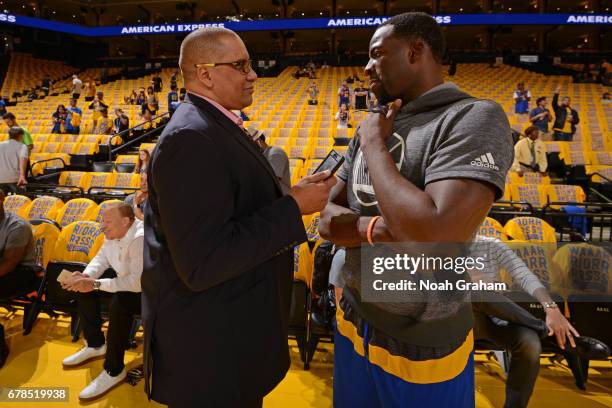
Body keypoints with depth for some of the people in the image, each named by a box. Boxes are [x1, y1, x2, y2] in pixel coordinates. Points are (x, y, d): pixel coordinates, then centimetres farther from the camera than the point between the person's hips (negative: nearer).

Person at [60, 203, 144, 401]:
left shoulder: (141, 239, -32)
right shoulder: (114, 233, -3)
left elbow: (139, 282, -38)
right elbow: (101, 258, 8)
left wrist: (96, 284, -33)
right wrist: (86, 276, -14)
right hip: (126, 280, 10)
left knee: (119, 304, -35)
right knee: (84, 288, 6)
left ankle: (114, 371, -14)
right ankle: (96, 345, 22)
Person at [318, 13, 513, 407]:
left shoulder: (476, 118, -18)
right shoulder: (371, 127, 4)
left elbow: (435, 237, -33)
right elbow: (329, 219, 1)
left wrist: (374, 145, -19)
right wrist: (379, 230, -20)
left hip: (422, 344, -6)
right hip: (353, 321, 7)